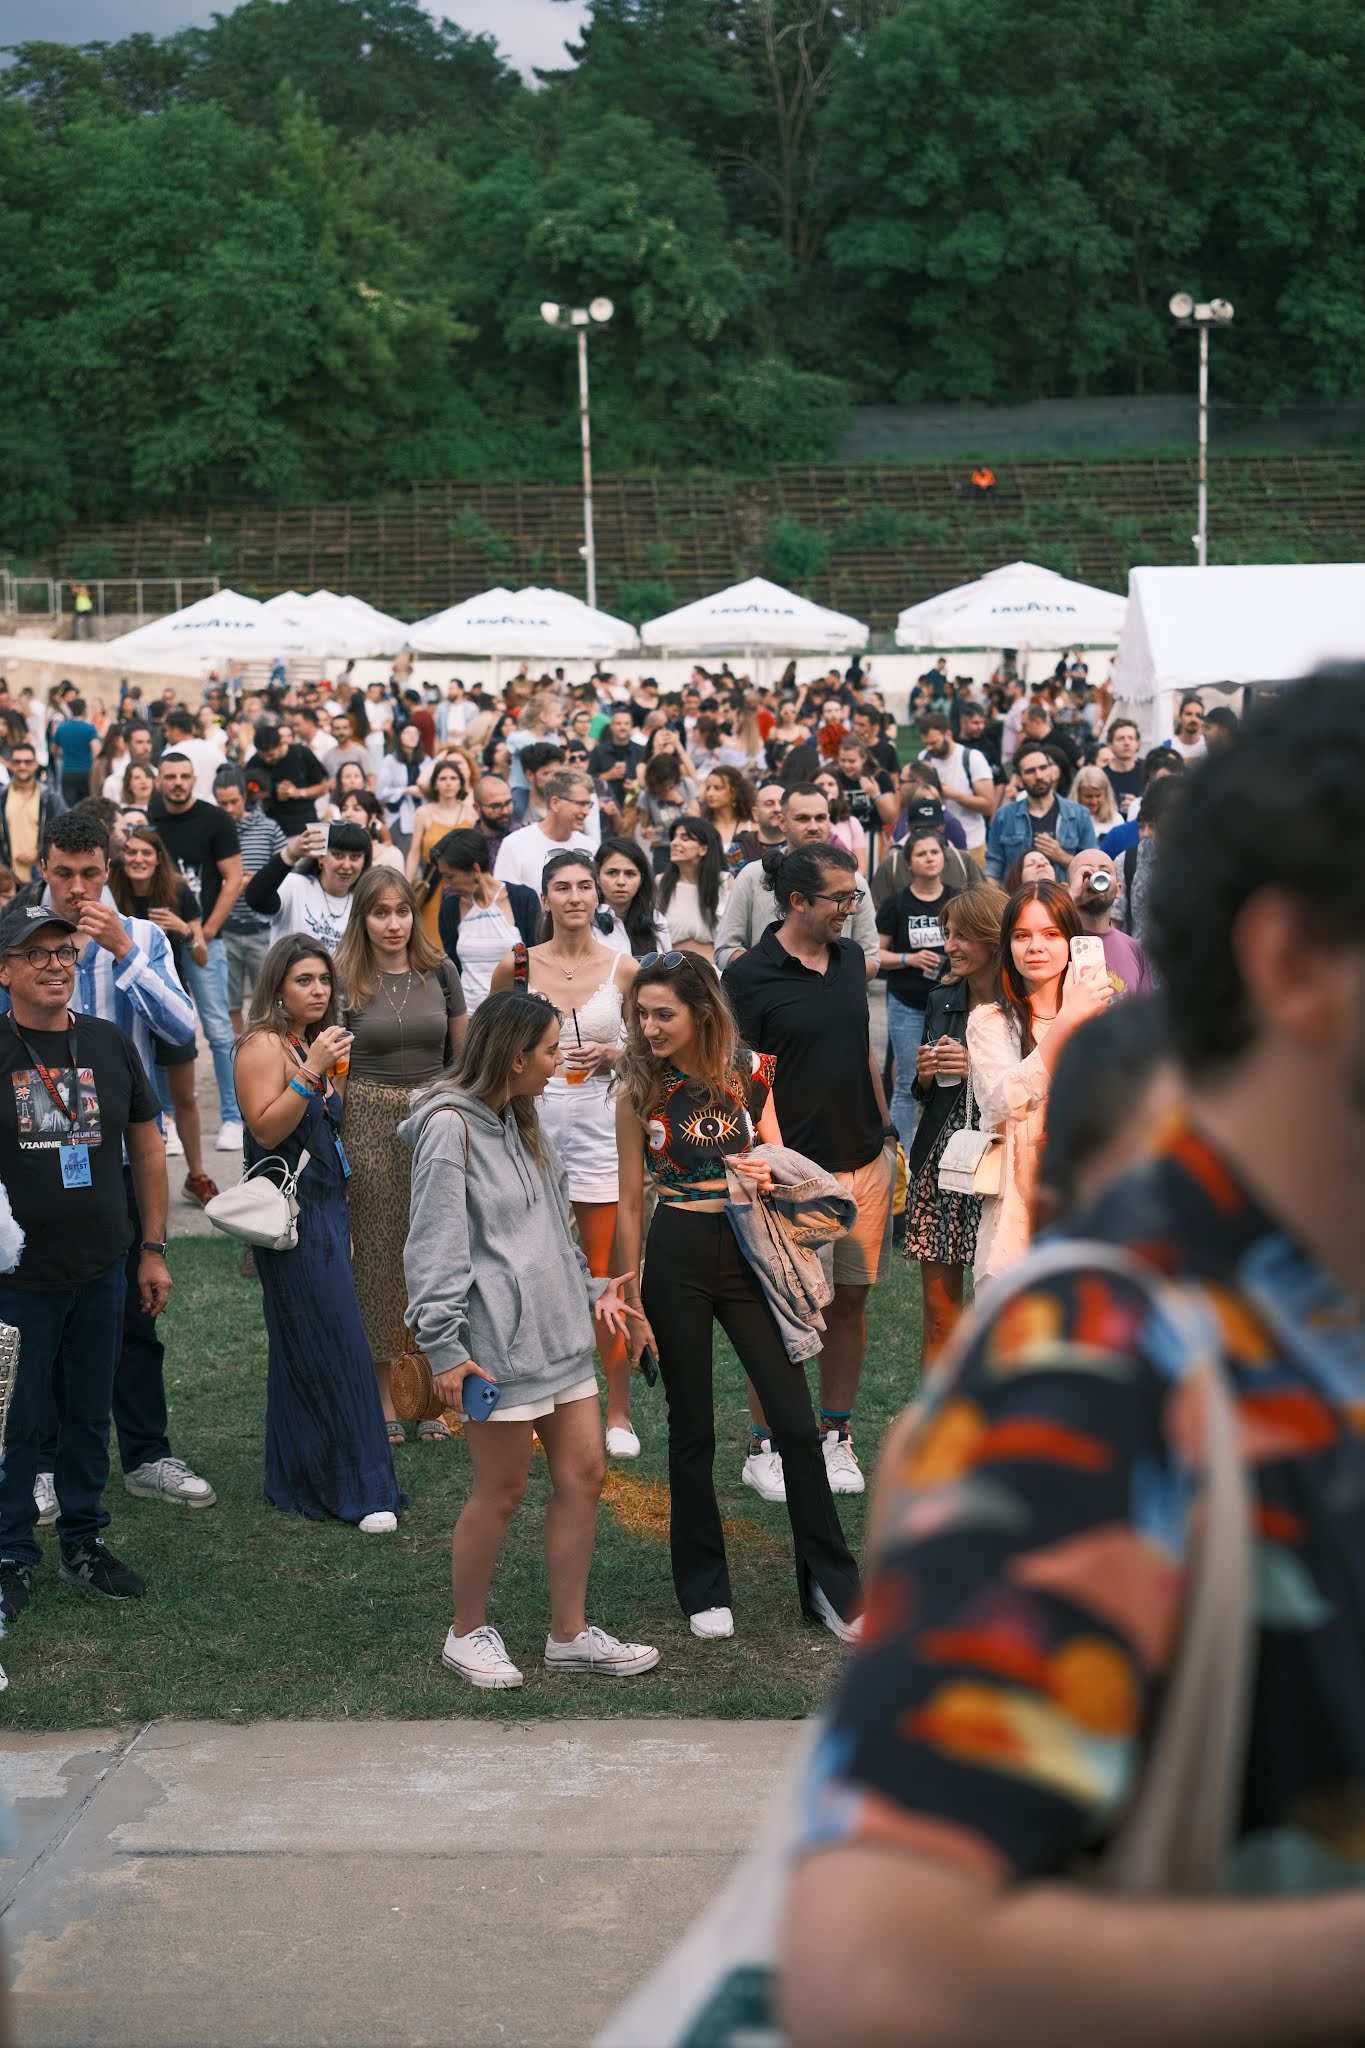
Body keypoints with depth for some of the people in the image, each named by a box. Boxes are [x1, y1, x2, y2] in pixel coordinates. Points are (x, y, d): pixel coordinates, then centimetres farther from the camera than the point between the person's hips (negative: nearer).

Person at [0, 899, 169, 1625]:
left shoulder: (111, 1046, 5)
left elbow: (148, 1149, 12)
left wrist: (153, 1249, 10)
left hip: (101, 1271, 4)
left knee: (90, 1414, 13)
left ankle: (84, 1540, 28)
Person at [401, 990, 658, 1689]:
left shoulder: (517, 1123, 16)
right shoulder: (450, 1126, -13)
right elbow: (435, 1245, -16)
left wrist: (591, 1288, 20)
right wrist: (445, 1349, -18)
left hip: (558, 1333, 9)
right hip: (498, 1341, -9)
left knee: (582, 1475, 8)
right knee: (501, 1490, 1)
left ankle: (570, 1635, 18)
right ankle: (468, 1634, 19)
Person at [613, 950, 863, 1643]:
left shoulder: (751, 1072, -1)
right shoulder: (638, 1090, -4)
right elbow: (630, 1203, 0)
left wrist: (769, 1175, -13)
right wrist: (631, 1301, 0)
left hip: (748, 1249, 1)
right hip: (677, 1256, -1)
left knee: (796, 1423, -1)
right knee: (691, 1429, 7)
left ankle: (831, 1584, 12)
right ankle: (704, 1588, 22)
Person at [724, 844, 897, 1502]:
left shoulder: (850, 958, 9)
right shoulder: (750, 975, -10)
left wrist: (886, 1133, 18)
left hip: (865, 1163, 6)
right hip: (798, 1170, -6)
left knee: (850, 1299, 11)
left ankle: (836, 1435, 23)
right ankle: (764, 1447, 12)